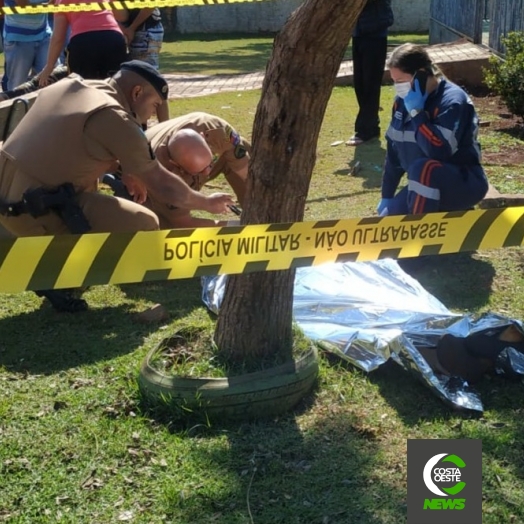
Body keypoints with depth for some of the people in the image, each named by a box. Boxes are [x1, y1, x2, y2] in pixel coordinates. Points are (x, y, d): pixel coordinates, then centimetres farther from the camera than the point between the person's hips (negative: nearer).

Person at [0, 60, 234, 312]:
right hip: (34, 209, -9)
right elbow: (162, 185, -3)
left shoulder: (69, 85, 13)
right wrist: (207, 203, 12)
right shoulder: (114, 119, -10)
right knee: (144, 225, -5)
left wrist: (126, 166, 24)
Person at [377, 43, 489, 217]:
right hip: (425, 186, 8)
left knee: (422, 168, -36)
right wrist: (387, 196, 10)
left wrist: (417, 112, -28)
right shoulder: (402, 100, 1)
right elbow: (394, 149, 9)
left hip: (465, 183, -8)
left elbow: (438, 152, -34)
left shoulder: (452, 100, -21)